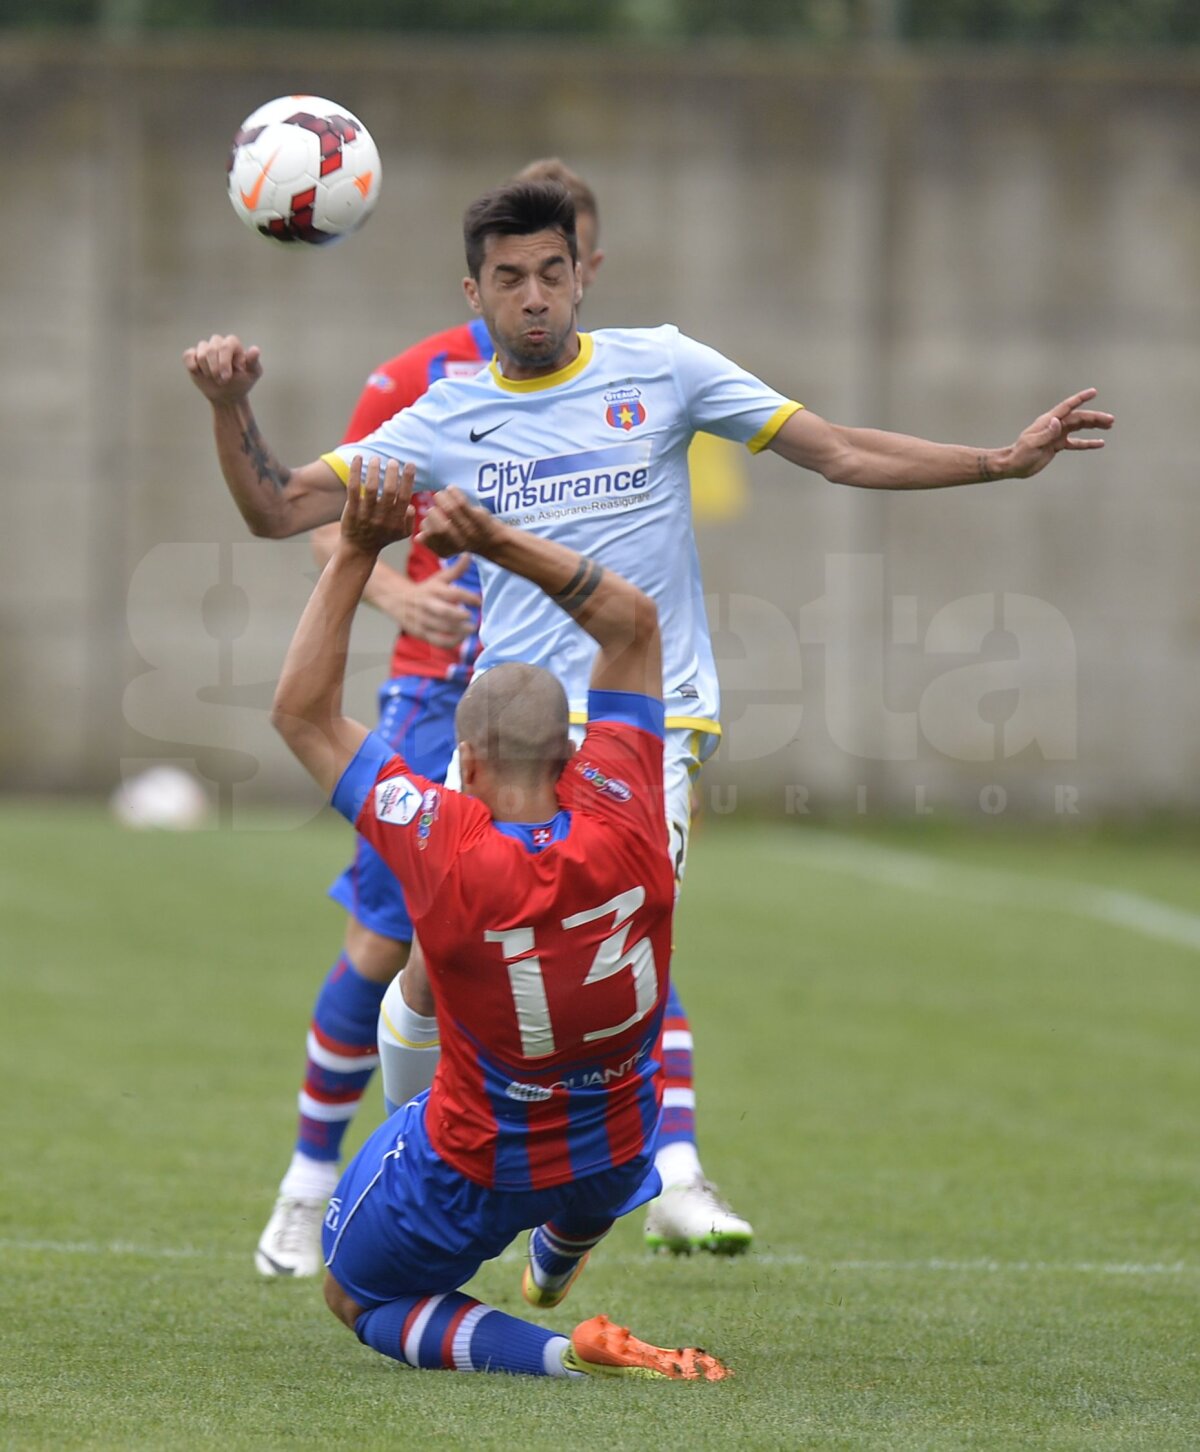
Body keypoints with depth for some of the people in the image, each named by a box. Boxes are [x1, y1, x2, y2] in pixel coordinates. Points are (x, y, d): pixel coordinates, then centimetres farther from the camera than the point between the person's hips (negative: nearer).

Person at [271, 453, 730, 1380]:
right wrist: (492, 539, -15)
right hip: (616, 1161, 4)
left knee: (358, 1300, 20)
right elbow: (634, 624, -10)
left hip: (471, 1175, -4)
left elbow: (304, 715, -19)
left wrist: (357, 551, -21)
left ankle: (561, 1355, -6)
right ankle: (559, 1259, 63)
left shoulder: (446, 850, -31)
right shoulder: (620, 824, -23)